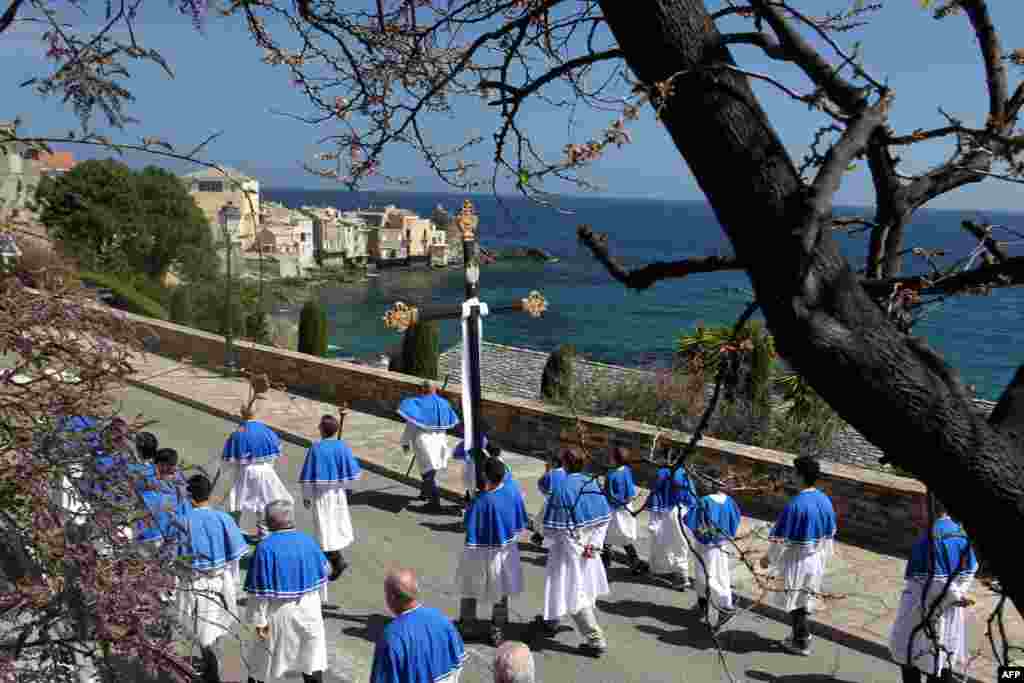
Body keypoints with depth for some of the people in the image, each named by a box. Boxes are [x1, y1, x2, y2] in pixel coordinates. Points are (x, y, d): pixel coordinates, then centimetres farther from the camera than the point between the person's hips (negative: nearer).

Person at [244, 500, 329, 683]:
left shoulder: (265, 547, -18)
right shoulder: (308, 541, -5)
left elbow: (260, 589, -16)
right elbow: (322, 575, 5)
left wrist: (259, 619, -8)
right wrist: (319, 599, 19)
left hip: (278, 611, -3)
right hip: (308, 607, 3)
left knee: (261, 660, 17)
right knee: (312, 655, 16)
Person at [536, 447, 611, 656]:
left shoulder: (560, 487, -21)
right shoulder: (591, 483, -4)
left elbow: (553, 527, -19)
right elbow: (605, 517, -4)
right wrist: (594, 543, -5)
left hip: (568, 547, -7)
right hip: (588, 545, 7)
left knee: (574, 592, 4)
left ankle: (596, 640, 4)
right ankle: (551, 622, 43)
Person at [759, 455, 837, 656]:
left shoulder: (795, 504, -26)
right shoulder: (825, 501, -4)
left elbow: (780, 538, -19)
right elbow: (830, 534, 8)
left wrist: (769, 558, -5)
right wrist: (823, 557, 21)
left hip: (796, 560, -7)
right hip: (816, 559, 7)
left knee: (795, 602, 10)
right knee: (805, 600, 21)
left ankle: (801, 642, 20)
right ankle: (801, 635, 34)